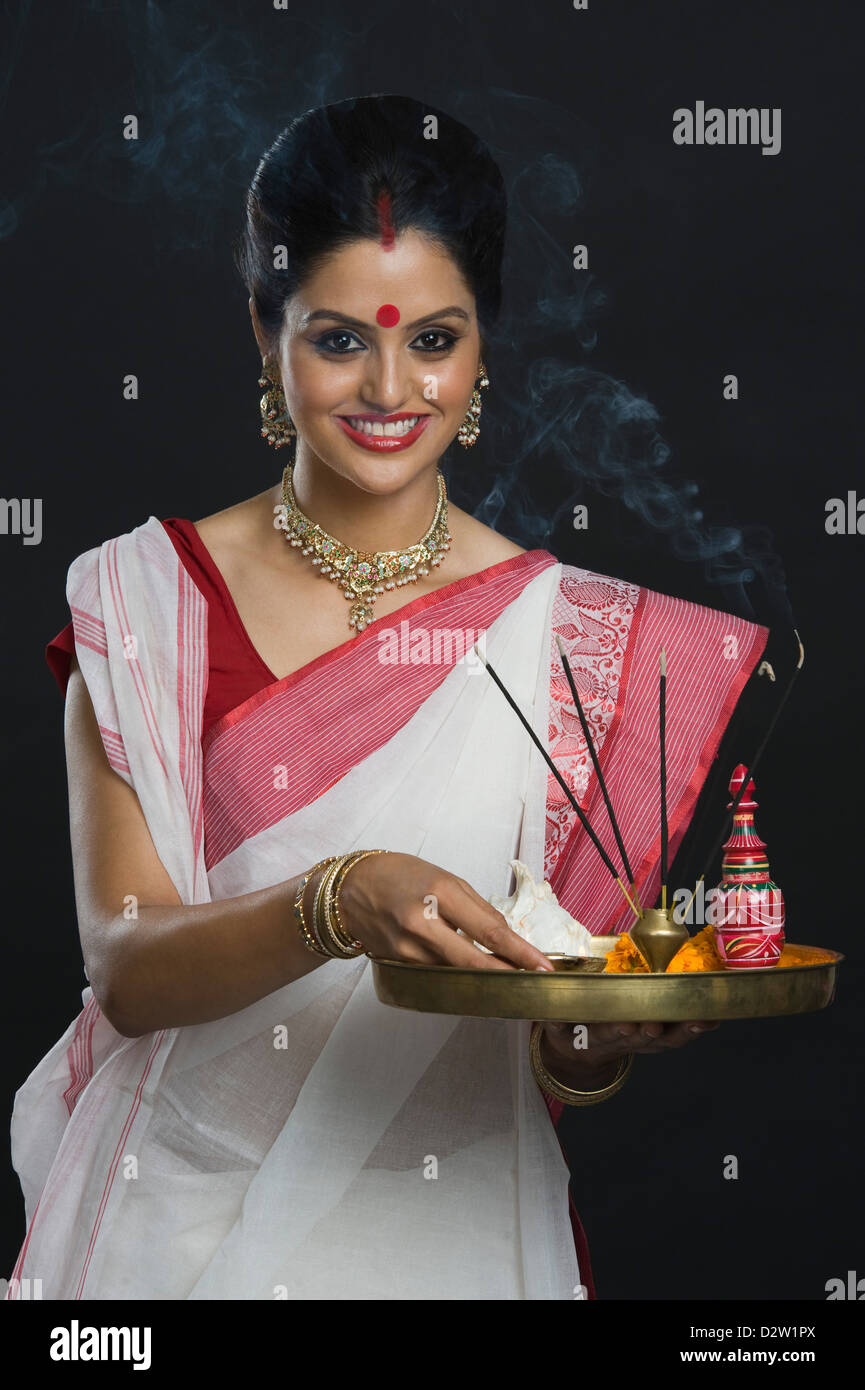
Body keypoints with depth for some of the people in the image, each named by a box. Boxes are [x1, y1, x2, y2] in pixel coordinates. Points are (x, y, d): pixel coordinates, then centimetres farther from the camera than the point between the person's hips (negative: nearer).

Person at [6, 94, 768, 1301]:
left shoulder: (583, 633, -1)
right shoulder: (144, 598, -2)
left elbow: (553, 1070, 3)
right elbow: (124, 966, -10)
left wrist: (596, 1045, -20)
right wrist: (340, 903, -27)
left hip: (447, 1227, 0)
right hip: (175, 1214, 0)